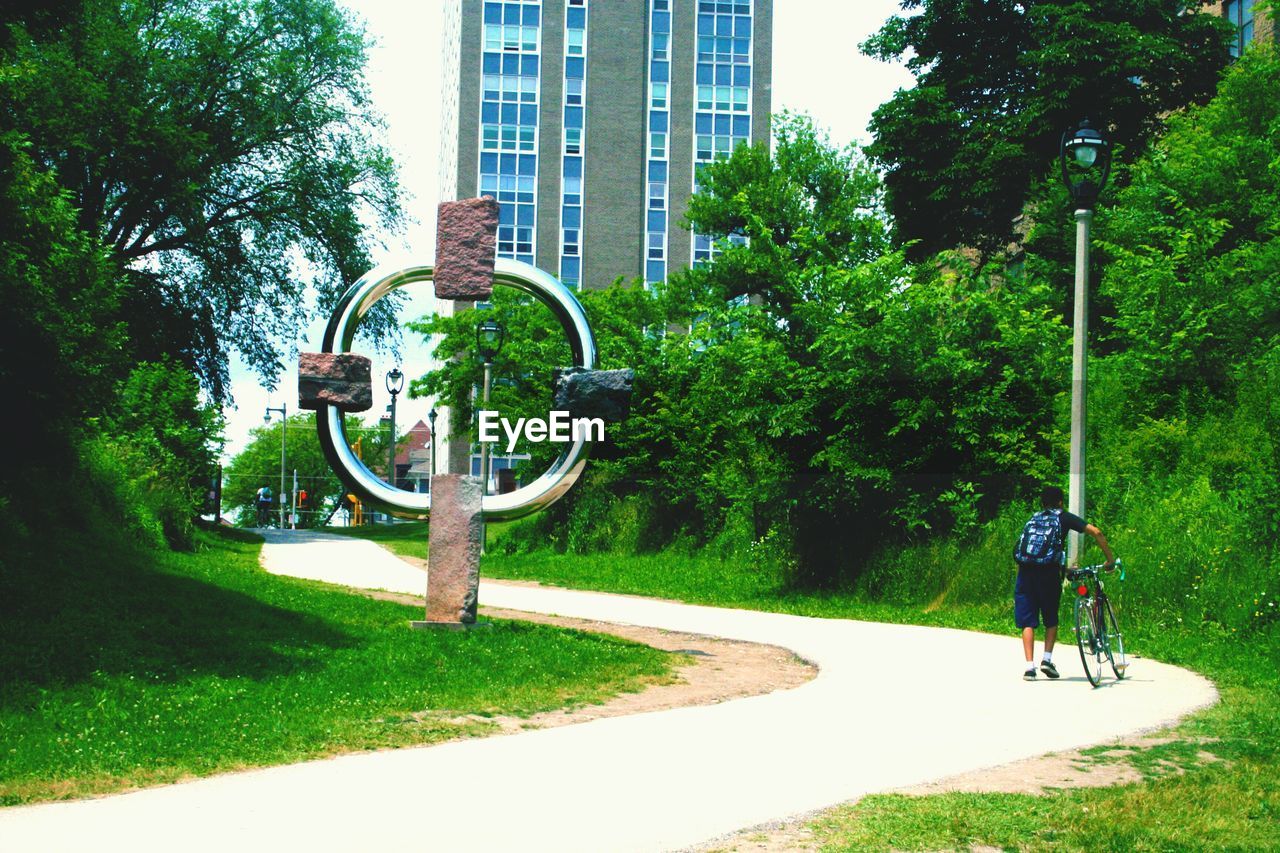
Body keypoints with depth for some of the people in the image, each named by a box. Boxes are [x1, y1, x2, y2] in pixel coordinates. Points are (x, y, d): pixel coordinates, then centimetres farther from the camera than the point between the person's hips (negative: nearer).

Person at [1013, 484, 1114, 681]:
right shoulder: (1063, 517, 15)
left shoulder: (1033, 519, 26)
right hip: (1048, 572, -2)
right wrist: (1110, 558, 14)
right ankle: (1047, 659, 5)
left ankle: (1029, 666, -6)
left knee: (1027, 621, 4)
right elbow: (1095, 532, 5)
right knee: (1051, 620, 17)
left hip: (1025, 571, 2)